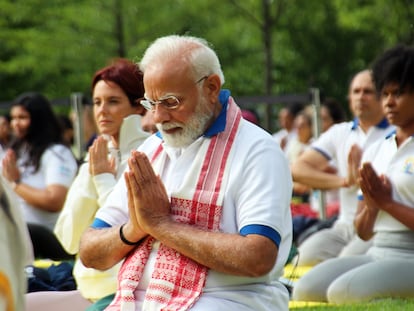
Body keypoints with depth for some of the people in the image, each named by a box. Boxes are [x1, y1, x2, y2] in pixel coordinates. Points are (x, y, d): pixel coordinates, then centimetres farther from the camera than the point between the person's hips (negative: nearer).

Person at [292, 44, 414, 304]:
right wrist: (371, 207, -4)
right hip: (377, 255, 7)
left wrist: (388, 202, -10)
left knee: (343, 292, -29)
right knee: (306, 289, -16)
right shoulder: (375, 151, 17)